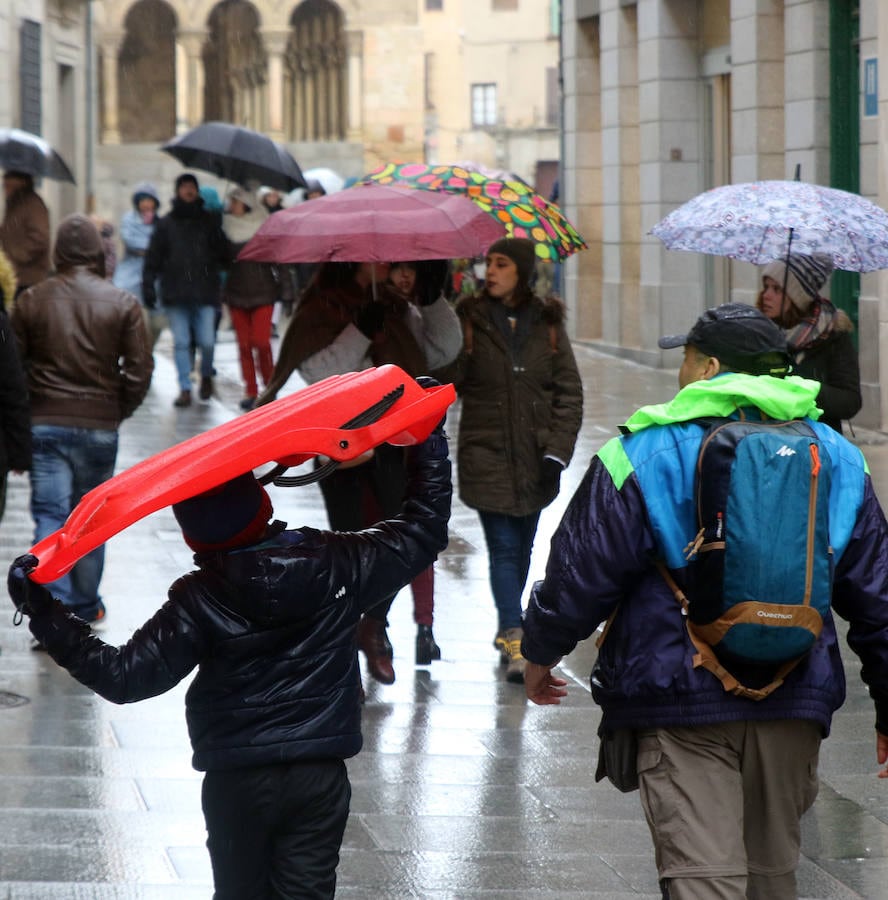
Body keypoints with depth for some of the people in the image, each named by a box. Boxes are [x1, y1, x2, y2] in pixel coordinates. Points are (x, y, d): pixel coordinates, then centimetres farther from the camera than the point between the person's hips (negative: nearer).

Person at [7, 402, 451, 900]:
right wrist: (430, 446, 17)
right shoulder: (337, 564, -7)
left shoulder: (199, 602, -13)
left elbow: (125, 676, -13)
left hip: (237, 780, -1)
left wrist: (46, 617, -10)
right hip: (321, 775, 1)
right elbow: (423, 533, 6)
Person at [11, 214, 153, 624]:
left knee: (49, 514, -1)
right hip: (99, 427, 0)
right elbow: (139, 370, -4)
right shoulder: (122, 303, -5)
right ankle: (84, 604, 24)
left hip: (44, 423, 0)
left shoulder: (31, 301, -2)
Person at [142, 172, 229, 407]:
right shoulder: (166, 224, 9)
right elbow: (153, 258, 9)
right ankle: (185, 389, 5)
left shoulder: (210, 221, 8)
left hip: (204, 292, -1)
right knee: (180, 343, -1)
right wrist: (148, 285, 1)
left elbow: (224, 255, 8)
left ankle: (206, 375, 24)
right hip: (175, 295, 1)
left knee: (207, 341, -4)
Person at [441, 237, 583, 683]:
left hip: (535, 458, 3)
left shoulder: (547, 323, 4)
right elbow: (446, 381, -5)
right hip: (487, 456, -3)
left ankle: (507, 628, 29)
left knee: (522, 549, 13)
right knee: (503, 549, -9)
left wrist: (557, 452, -4)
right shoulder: (470, 320, -1)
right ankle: (515, 642, -13)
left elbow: (569, 391, 4)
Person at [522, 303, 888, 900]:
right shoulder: (837, 457, 9)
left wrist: (540, 651, 16)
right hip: (795, 704, 4)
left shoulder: (642, 457, -6)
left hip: (683, 701, -4)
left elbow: (580, 576, -3)